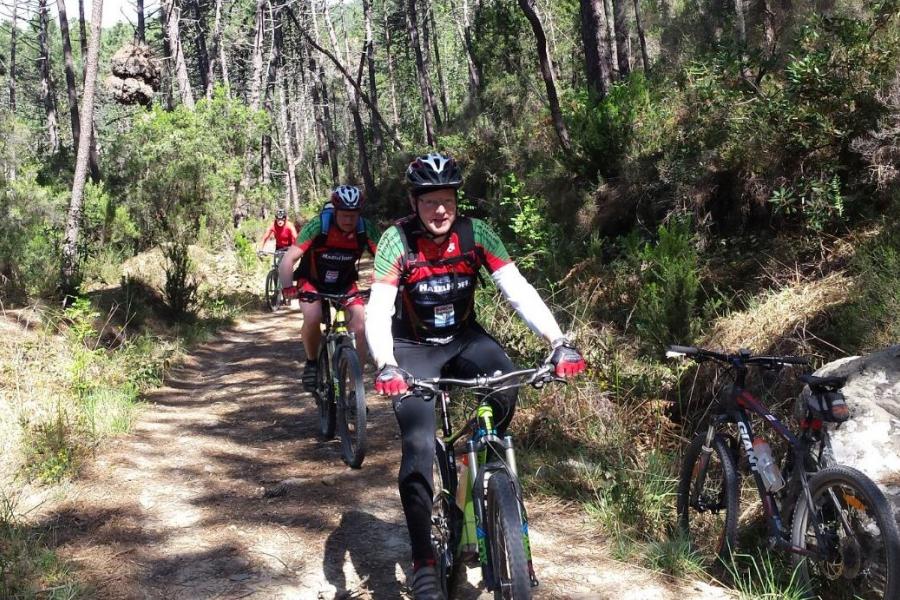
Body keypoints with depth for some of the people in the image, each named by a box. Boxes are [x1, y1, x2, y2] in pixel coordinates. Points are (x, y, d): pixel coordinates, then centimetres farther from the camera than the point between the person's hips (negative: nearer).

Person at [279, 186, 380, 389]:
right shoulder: (318, 226, -27)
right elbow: (288, 259, -30)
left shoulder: (365, 229, -21)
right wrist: (288, 288, -46)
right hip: (312, 281, -2)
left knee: (360, 328, -17)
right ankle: (312, 363, -2)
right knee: (313, 318, -30)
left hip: (344, 283, 2)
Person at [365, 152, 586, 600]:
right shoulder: (397, 240, -20)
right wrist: (385, 365, -48)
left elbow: (519, 291, -22)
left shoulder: (475, 233, -15)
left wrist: (558, 342, -36)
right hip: (413, 349, -2)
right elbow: (378, 311, -29)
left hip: (463, 339, 2)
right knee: (418, 445, -18)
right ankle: (423, 563, -8)